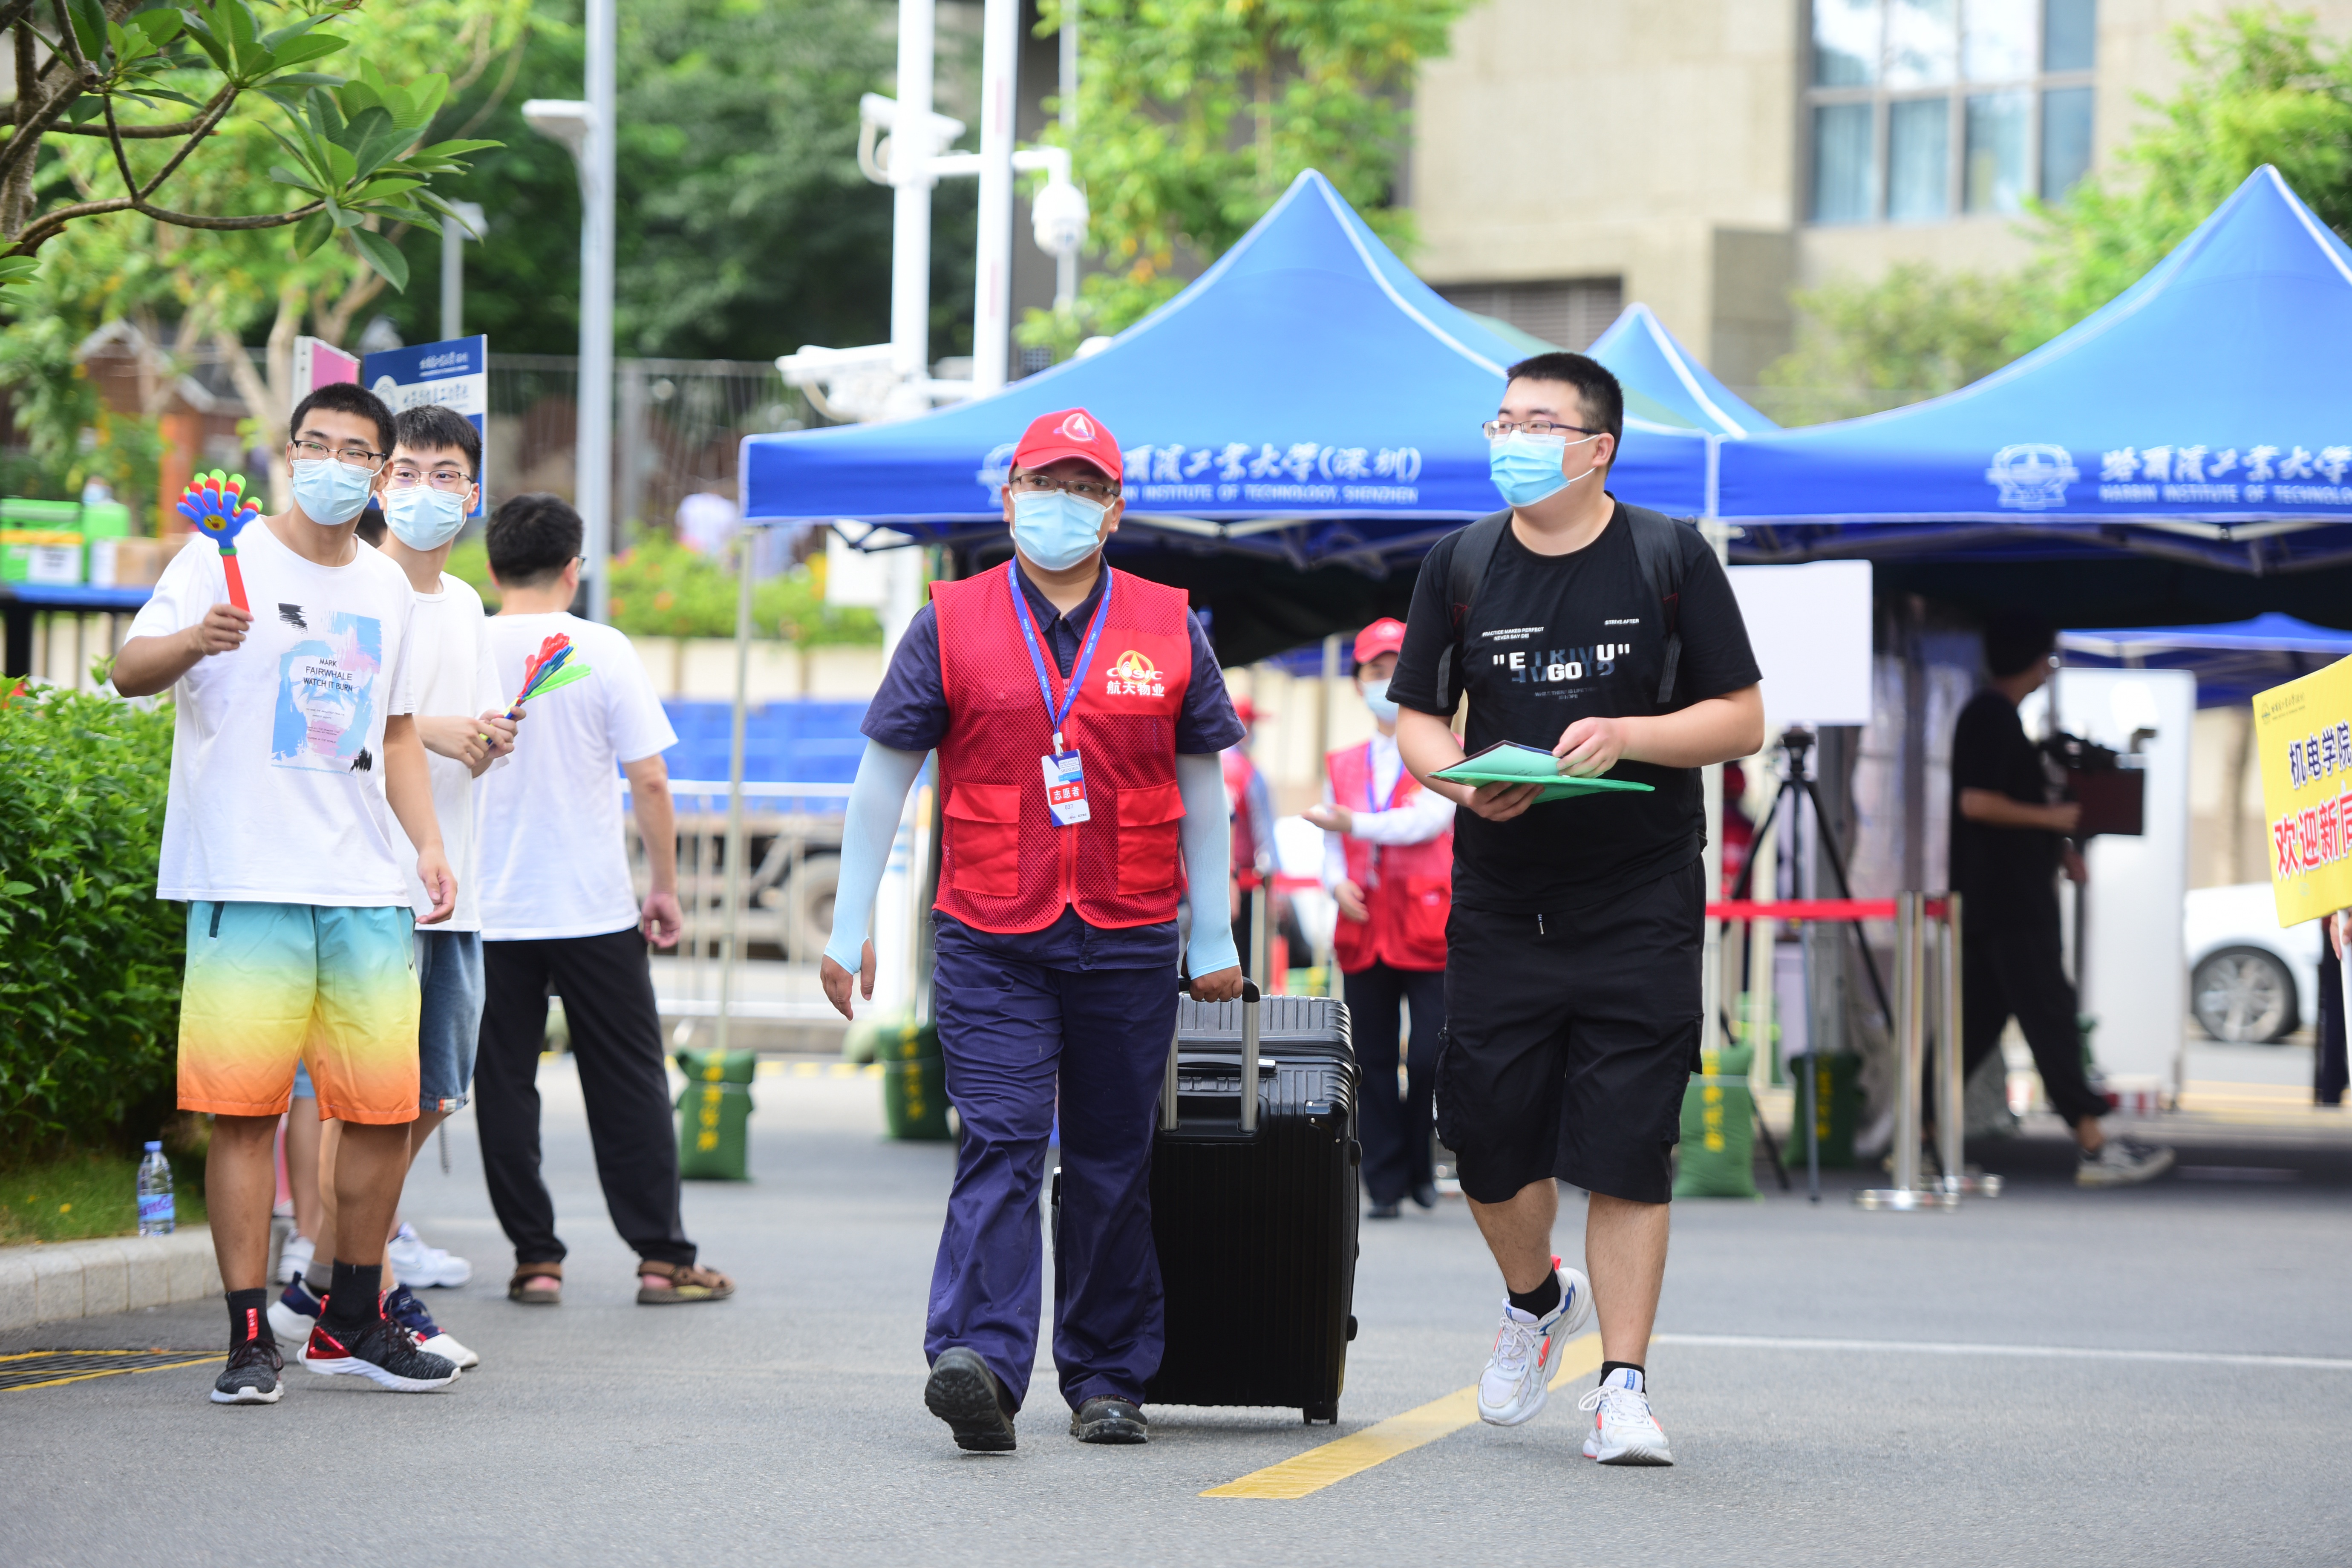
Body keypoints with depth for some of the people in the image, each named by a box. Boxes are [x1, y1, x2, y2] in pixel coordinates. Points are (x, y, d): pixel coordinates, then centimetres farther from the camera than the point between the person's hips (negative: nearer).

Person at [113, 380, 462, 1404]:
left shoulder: (387, 588, 17)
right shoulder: (225, 560, 0)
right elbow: (129, 670, -11)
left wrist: (428, 844, 13)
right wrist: (193, 642, -32)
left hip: (367, 888, 5)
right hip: (245, 884, -5)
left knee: (388, 1108, 5)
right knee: (245, 1108, -7)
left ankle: (352, 1325, 19)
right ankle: (250, 1338, -3)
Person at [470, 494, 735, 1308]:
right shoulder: (603, 653, -6)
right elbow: (650, 782, -7)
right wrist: (666, 887, 3)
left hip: (490, 913, 1)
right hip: (594, 907, -1)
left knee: (505, 1088, 7)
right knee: (629, 1086, 6)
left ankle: (536, 1258, 6)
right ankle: (663, 1257, 6)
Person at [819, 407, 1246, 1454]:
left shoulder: (1167, 629, 8)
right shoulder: (951, 624, 3)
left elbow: (1200, 785, 13)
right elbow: (883, 776, 7)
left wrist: (1214, 941, 11)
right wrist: (850, 927, 4)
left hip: (1128, 938, 2)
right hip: (989, 939, -2)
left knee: (1113, 1160, 8)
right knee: (1001, 1142, -13)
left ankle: (1106, 1378, 16)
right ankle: (980, 1363, -24)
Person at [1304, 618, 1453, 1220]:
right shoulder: (1342, 767, 17)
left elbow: (1429, 820, -12)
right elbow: (1331, 845, 14)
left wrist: (1354, 824, -21)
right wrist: (1338, 881, -8)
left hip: (1428, 923, -3)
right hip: (1363, 931, 3)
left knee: (1432, 1057, -10)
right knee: (1374, 1064, 1)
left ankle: (1419, 1163, 11)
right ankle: (1387, 1182, 5)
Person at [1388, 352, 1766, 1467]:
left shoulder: (1670, 560, 0)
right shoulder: (1460, 566, 6)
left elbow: (1741, 719, 0)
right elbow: (1416, 718, 10)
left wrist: (1625, 735, -16)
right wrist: (1465, 781, -12)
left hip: (1642, 906, -2)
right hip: (1499, 903, 2)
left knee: (1627, 1151, -6)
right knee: (1488, 1140, 2)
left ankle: (1623, 1385, 0)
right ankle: (1536, 1301, 32)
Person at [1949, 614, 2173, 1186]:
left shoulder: (1993, 715, 20)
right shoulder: (1992, 717, -13)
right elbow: (1977, 802, -22)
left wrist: (2058, 849, 17)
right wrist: (2052, 818, -13)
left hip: (2009, 898, 10)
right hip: (2010, 903, -10)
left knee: (1977, 1020, 10)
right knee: (2050, 1016, -11)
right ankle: (2094, 1148, -13)